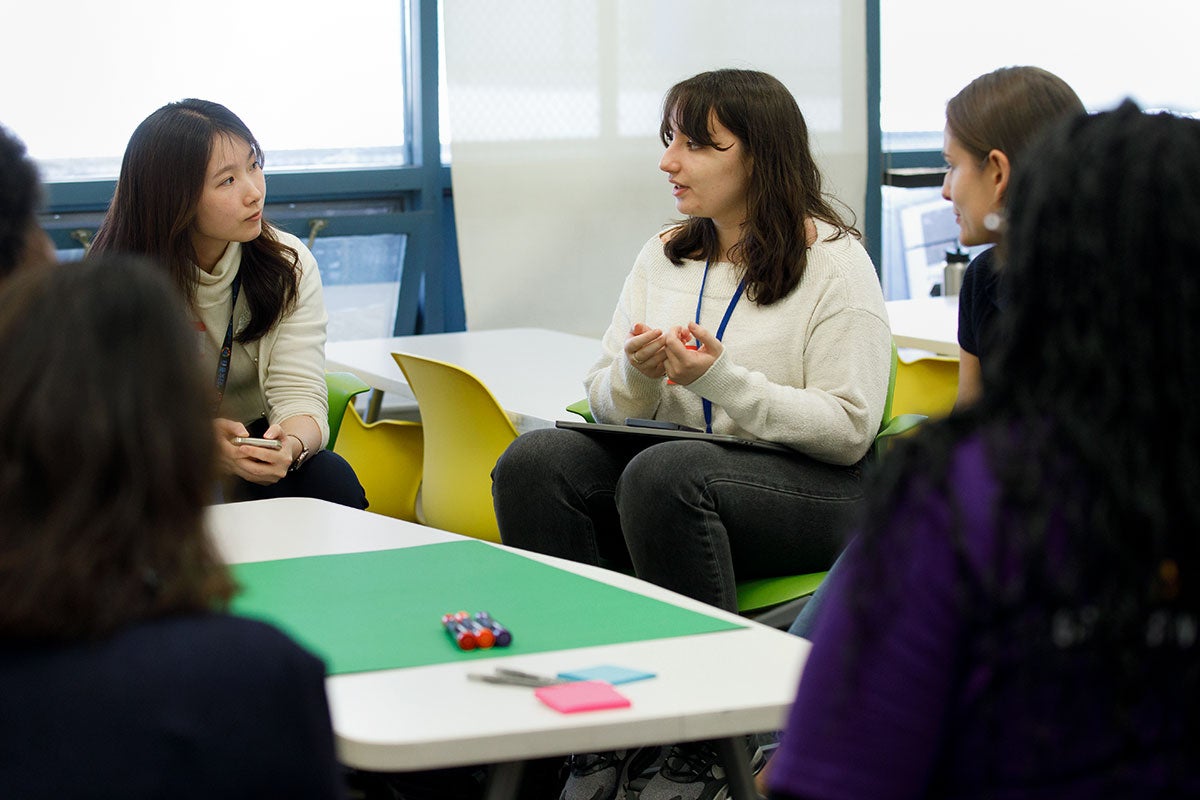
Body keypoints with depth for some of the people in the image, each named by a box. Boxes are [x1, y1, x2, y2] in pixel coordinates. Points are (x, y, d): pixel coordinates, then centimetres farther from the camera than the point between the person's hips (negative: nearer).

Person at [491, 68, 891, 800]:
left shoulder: (834, 264, -6)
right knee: (533, 462, -21)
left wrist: (722, 380, -21)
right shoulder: (665, 257, 14)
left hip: (806, 488, -6)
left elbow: (849, 430, -13)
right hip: (675, 456, 6)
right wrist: (637, 375, -12)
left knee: (663, 475, -36)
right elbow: (608, 404, 12)